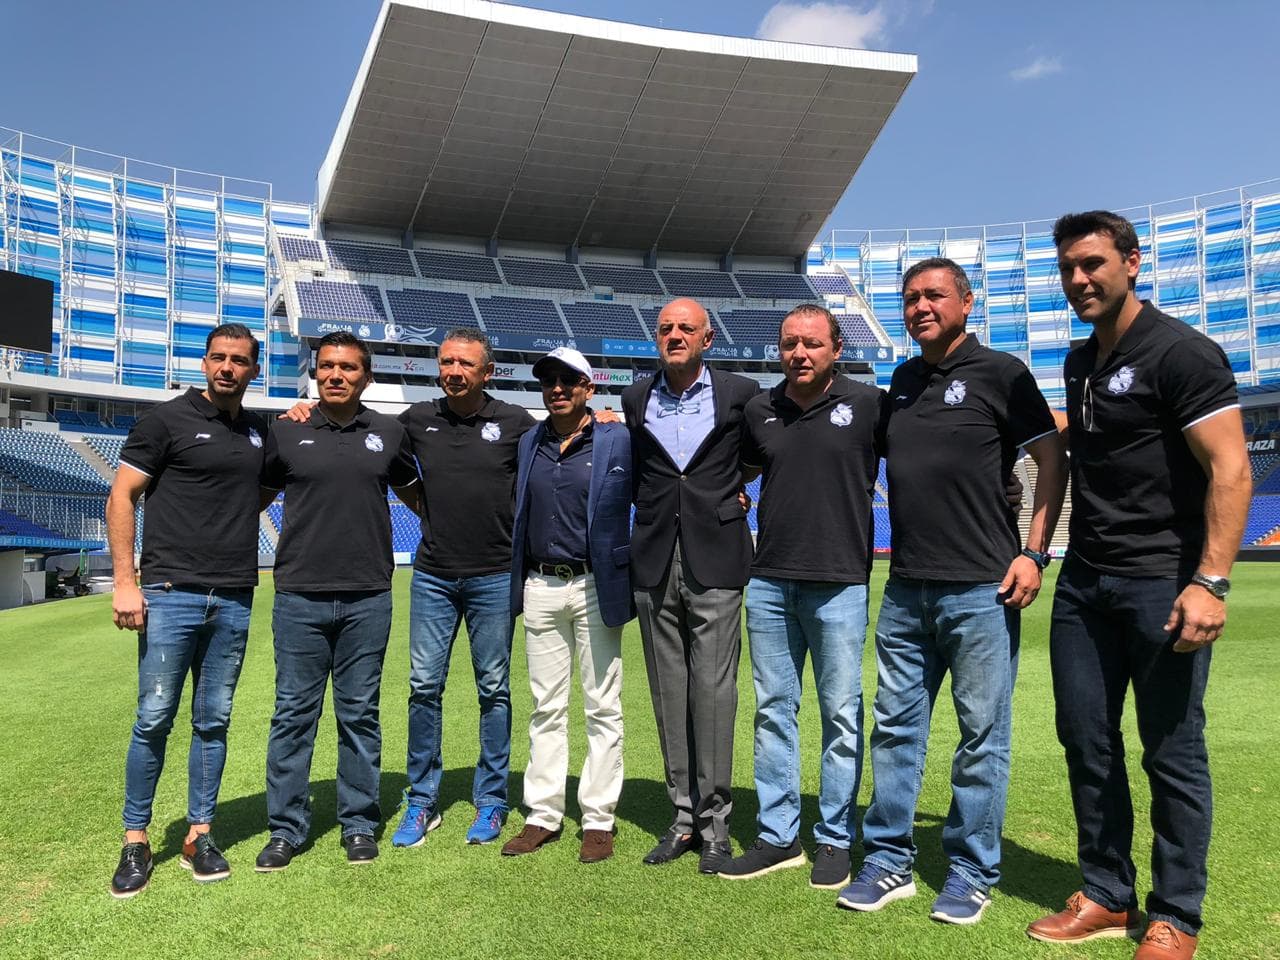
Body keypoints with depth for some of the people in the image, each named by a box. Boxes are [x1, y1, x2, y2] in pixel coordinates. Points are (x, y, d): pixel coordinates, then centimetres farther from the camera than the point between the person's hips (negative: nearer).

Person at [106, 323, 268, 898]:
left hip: (234, 601, 4)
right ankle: (135, 840, 14)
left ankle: (199, 835, 20)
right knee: (154, 720, 0)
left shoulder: (260, 431, 13)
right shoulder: (167, 419, -1)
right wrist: (125, 582, -10)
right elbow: (121, 496, -2)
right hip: (171, 593, -4)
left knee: (213, 720, 9)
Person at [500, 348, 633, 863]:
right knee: (545, 707, 11)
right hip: (540, 588, 4)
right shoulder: (528, 443, 10)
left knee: (603, 708, 3)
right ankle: (543, 815, 21)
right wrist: (518, 580, 11)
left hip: (595, 586, -4)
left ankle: (598, 819, 13)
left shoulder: (617, 441, -3)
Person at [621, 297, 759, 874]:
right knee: (669, 694, 7)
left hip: (714, 561, -3)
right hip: (655, 565, 3)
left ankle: (714, 825, 7)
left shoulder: (740, 394, 2)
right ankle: (684, 819, 17)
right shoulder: (635, 400, 11)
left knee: (713, 691, -4)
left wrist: (733, 487, 6)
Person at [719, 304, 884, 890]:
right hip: (769, 583, 4)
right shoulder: (758, 411, 8)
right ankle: (777, 836, 21)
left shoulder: (869, 405, -3)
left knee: (842, 714, 4)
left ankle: (835, 840, 18)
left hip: (839, 583, -4)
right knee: (773, 711, 10)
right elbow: (738, 473, 24)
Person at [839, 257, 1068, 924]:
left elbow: (1052, 460, -2)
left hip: (980, 590, -5)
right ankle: (889, 862, 22)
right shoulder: (903, 381, 15)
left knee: (981, 737, 4)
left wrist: (1034, 551, -9)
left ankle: (971, 873, 18)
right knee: (895, 727, 10)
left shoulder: (999, 372, -1)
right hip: (906, 588, 6)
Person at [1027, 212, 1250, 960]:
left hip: (1163, 585, -7)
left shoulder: (1180, 352, -9)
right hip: (1084, 583, 7)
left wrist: (1211, 581, -24)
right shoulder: (1080, 362, 13)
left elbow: (1230, 468, -16)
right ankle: (1108, 897, 24)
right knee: (1087, 742, 10)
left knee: (1172, 753, 3)